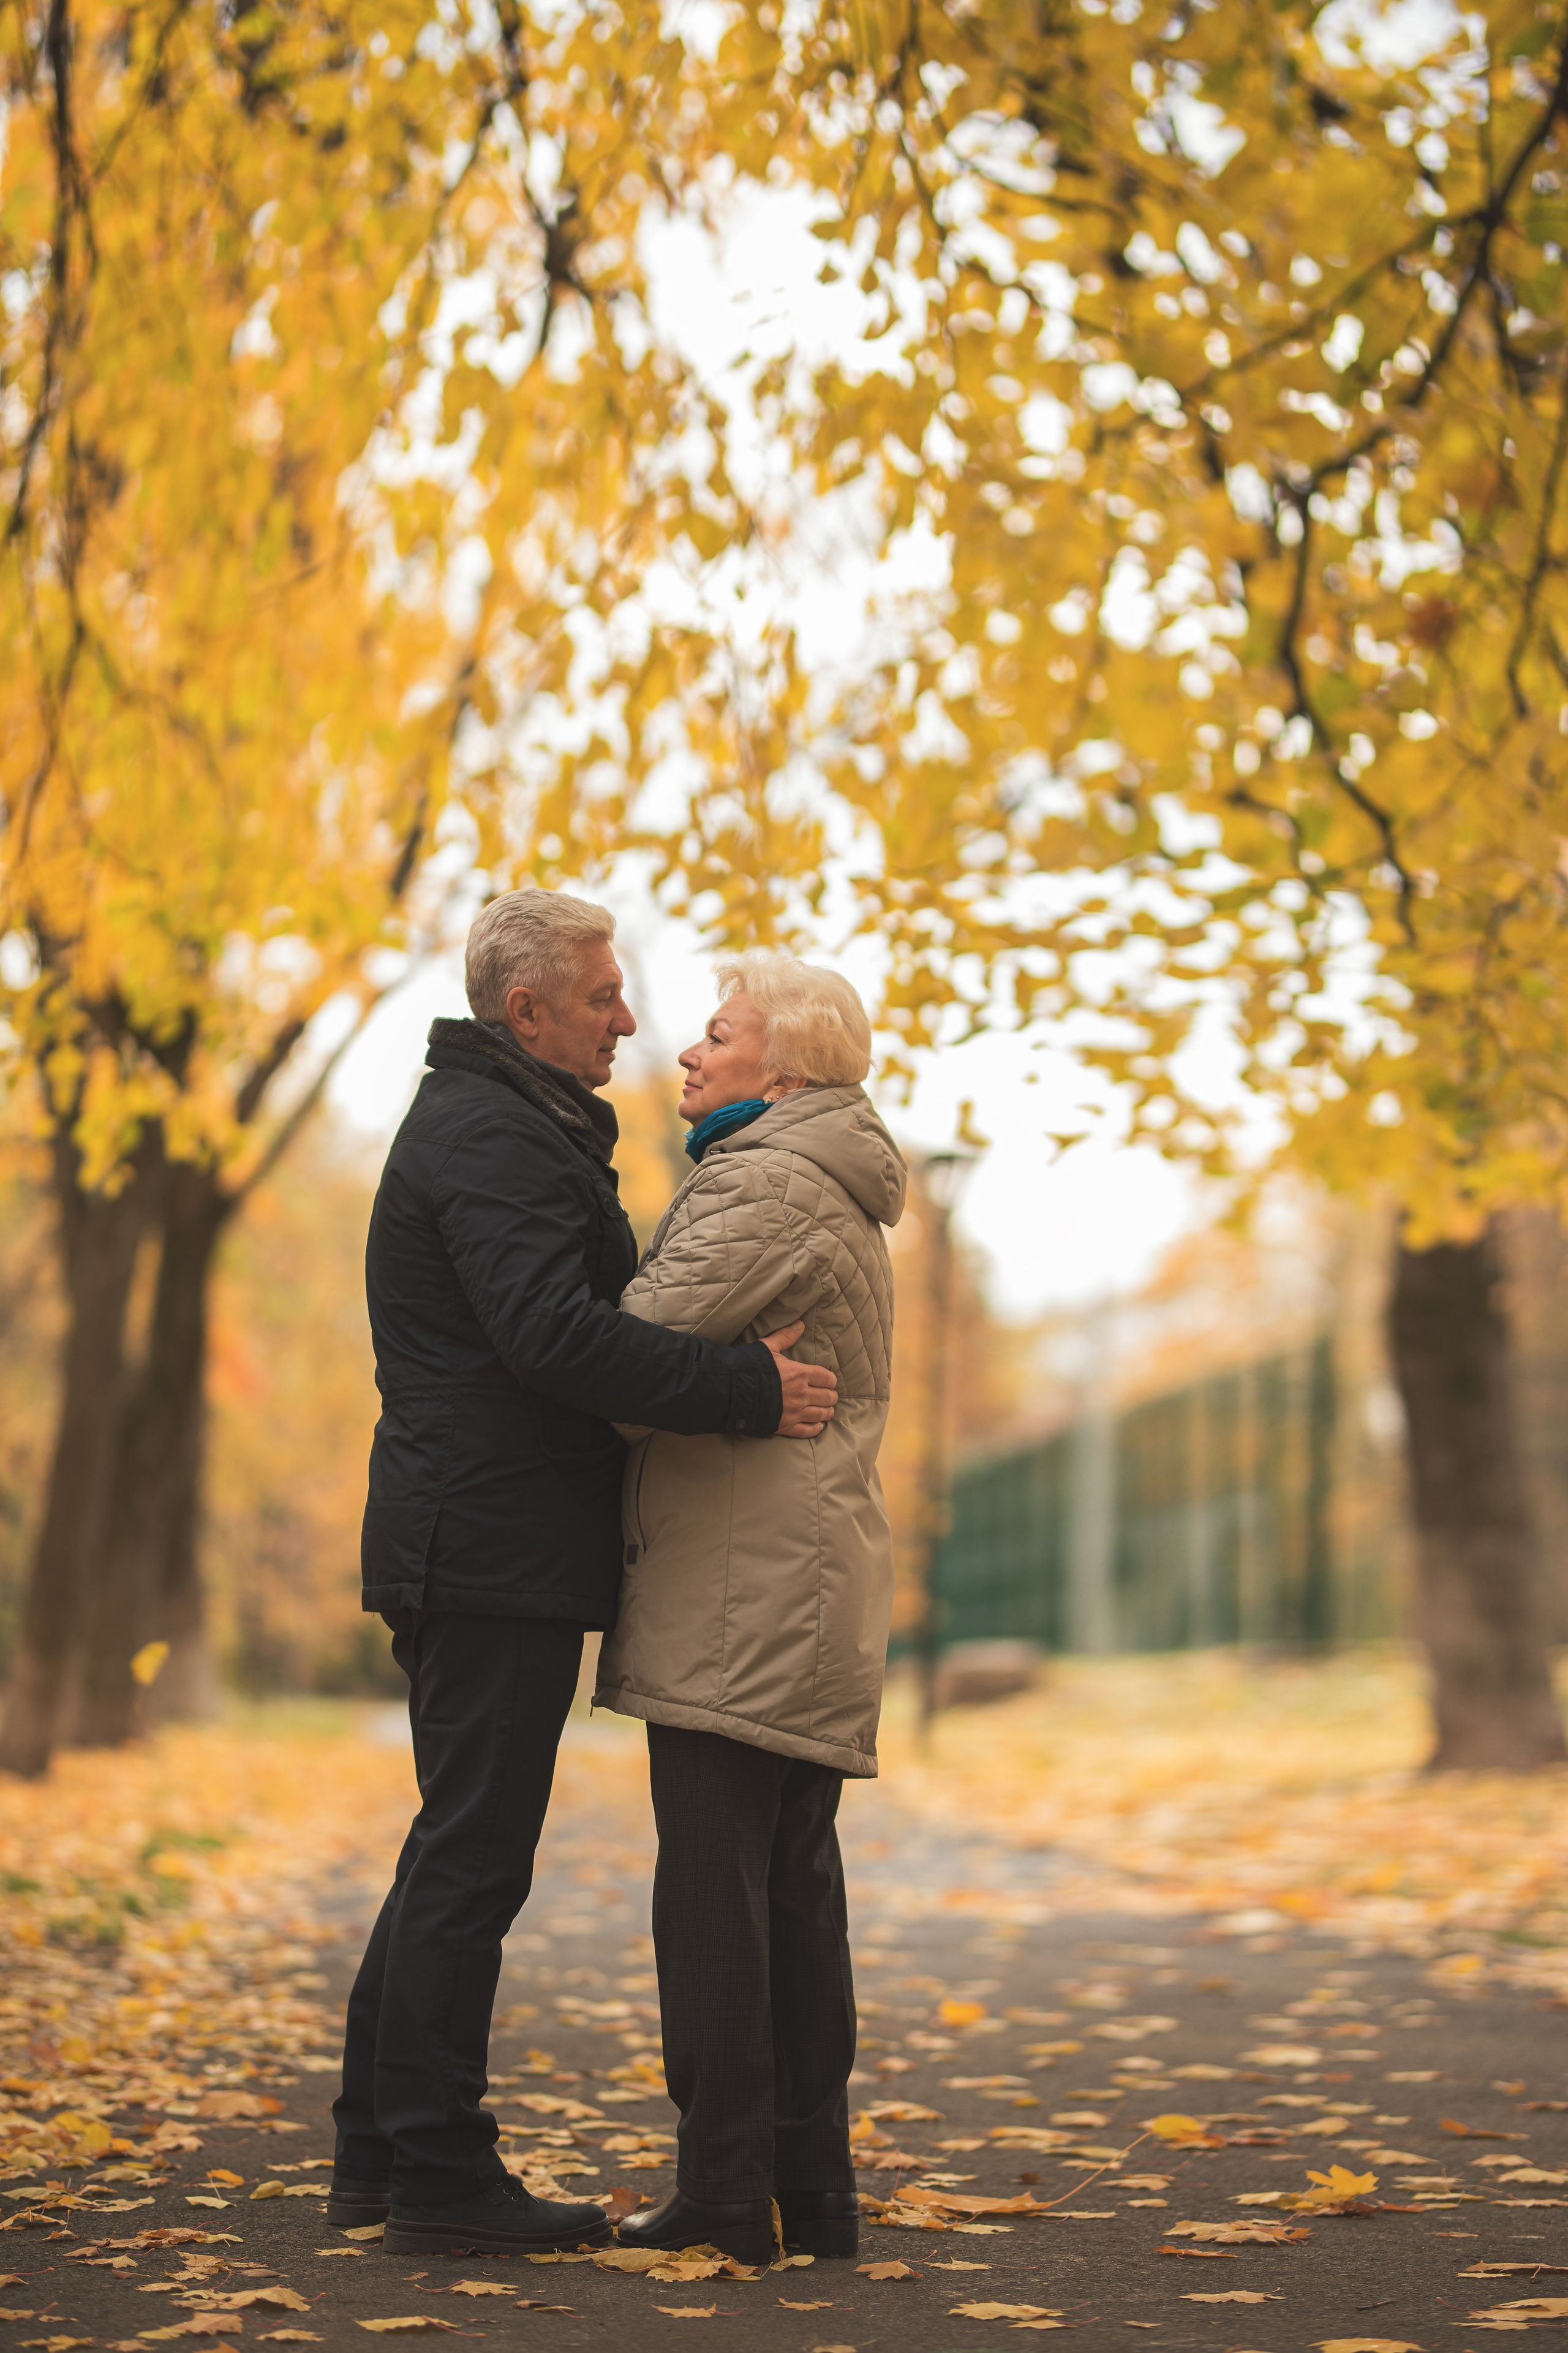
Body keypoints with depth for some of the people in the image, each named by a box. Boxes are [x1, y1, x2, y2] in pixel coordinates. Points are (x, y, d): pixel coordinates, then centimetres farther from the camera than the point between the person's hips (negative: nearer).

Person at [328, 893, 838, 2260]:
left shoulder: (502, 1124, 22)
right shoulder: (492, 1135, -13)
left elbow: (583, 1312, 21)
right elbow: (555, 1335, -25)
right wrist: (748, 1390, -22)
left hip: (466, 1549, 11)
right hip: (497, 1548, -11)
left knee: (459, 1854, 15)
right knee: (472, 1859, -6)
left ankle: (380, 2150, 21)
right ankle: (437, 2175, -1)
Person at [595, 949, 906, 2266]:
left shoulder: (767, 1183, -11)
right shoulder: (838, 1195, 23)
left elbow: (642, 1337, -19)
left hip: (742, 1590, -10)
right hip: (811, 1606, 10)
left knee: (714, 1895, -7)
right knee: (795, 1887, 11)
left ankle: (727, 2199, -4)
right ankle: (814, 2191, 16)